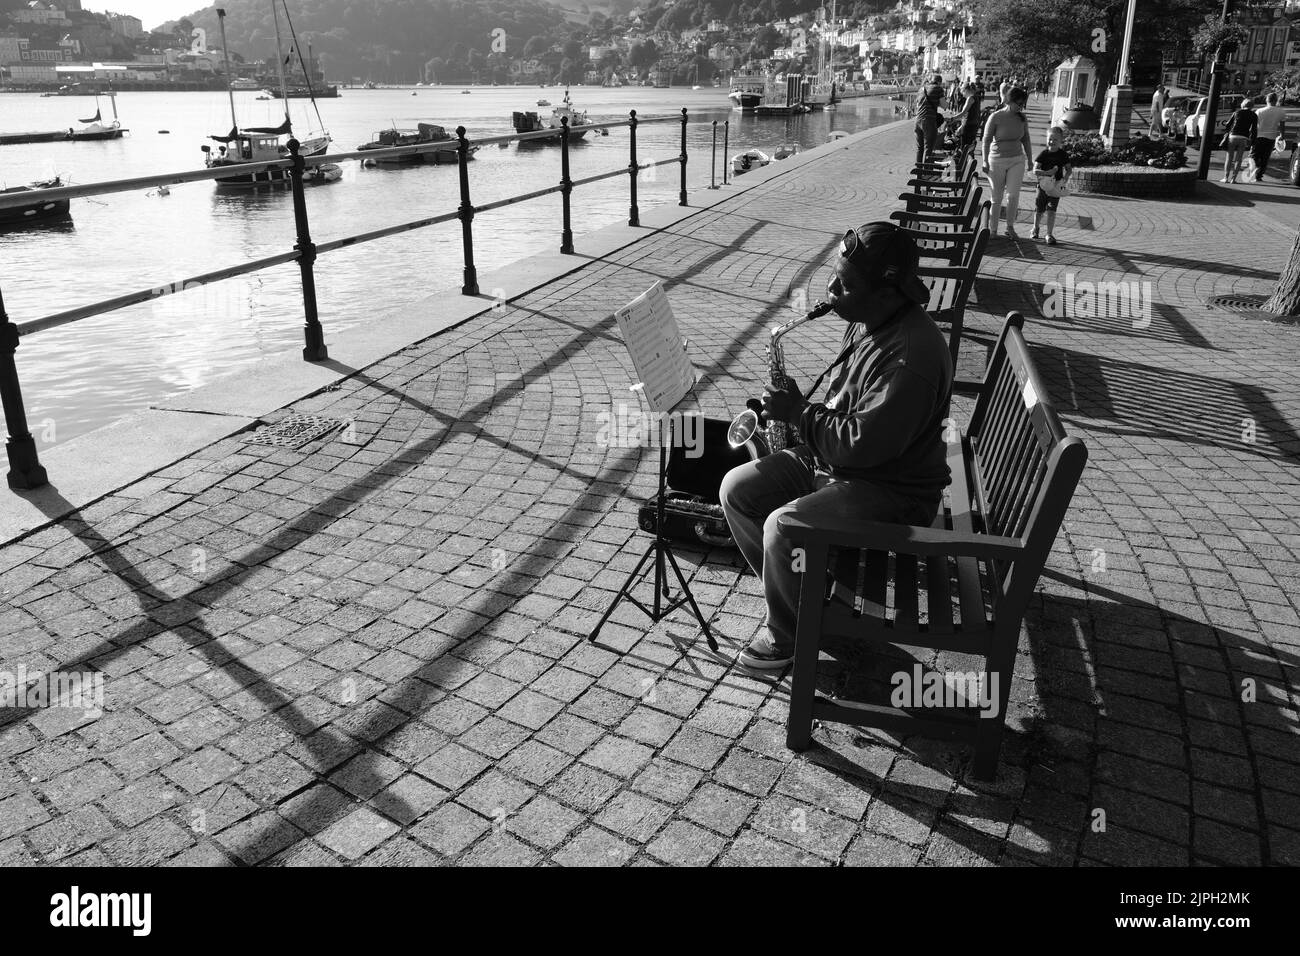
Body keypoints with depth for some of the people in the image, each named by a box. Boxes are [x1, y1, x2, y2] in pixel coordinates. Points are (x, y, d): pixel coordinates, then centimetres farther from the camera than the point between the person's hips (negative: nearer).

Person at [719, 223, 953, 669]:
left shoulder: (912, 356, -29)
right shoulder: (869, 320, 3)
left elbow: (860, 444, -30)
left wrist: (799, 413, -19)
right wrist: (803, 409, 1)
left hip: (892, 491, -10)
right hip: (832, 459, 10)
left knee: (783, 528, -27)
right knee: (737, 489, 2)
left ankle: (791, 634, 0)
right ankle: (798, 589, 15)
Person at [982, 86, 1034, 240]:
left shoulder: (1022, 118, 1)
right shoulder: (995, 117, -12)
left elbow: (1026, 139, 11)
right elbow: (986, 140, -6)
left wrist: (1030, 160, 15)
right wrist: (985, 162, -7)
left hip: (1017, 161, 3)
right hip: (997, 161, -3)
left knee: (1013, 195, -6)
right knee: (996, 197, 4)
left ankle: (1010, 227, 9)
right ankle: (992, 229, 17)